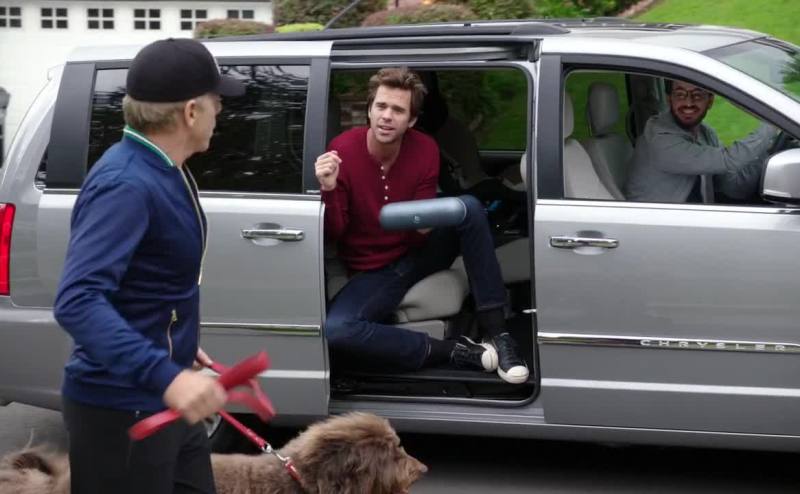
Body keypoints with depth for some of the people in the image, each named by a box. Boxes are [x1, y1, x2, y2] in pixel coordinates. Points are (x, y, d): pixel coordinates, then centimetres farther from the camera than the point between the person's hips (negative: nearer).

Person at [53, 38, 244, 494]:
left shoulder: (162, 170, 8)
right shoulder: (127, 184, -23)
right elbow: (77, 302, -33)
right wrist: (165, 376, -41)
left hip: (164, 403, 10)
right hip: (122, 411, -10)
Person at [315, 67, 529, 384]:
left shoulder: (425, 150, -10)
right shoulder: (342, 151, -17)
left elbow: (421, 233, -5)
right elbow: (332, 234, -14)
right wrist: (329, 190, -33)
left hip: (419, 252, 3)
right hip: (373, 272, -2)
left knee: (468, 207, -25)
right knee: (334, 332, -33)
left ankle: (497, 333, -24)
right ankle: (450, 352, -24)